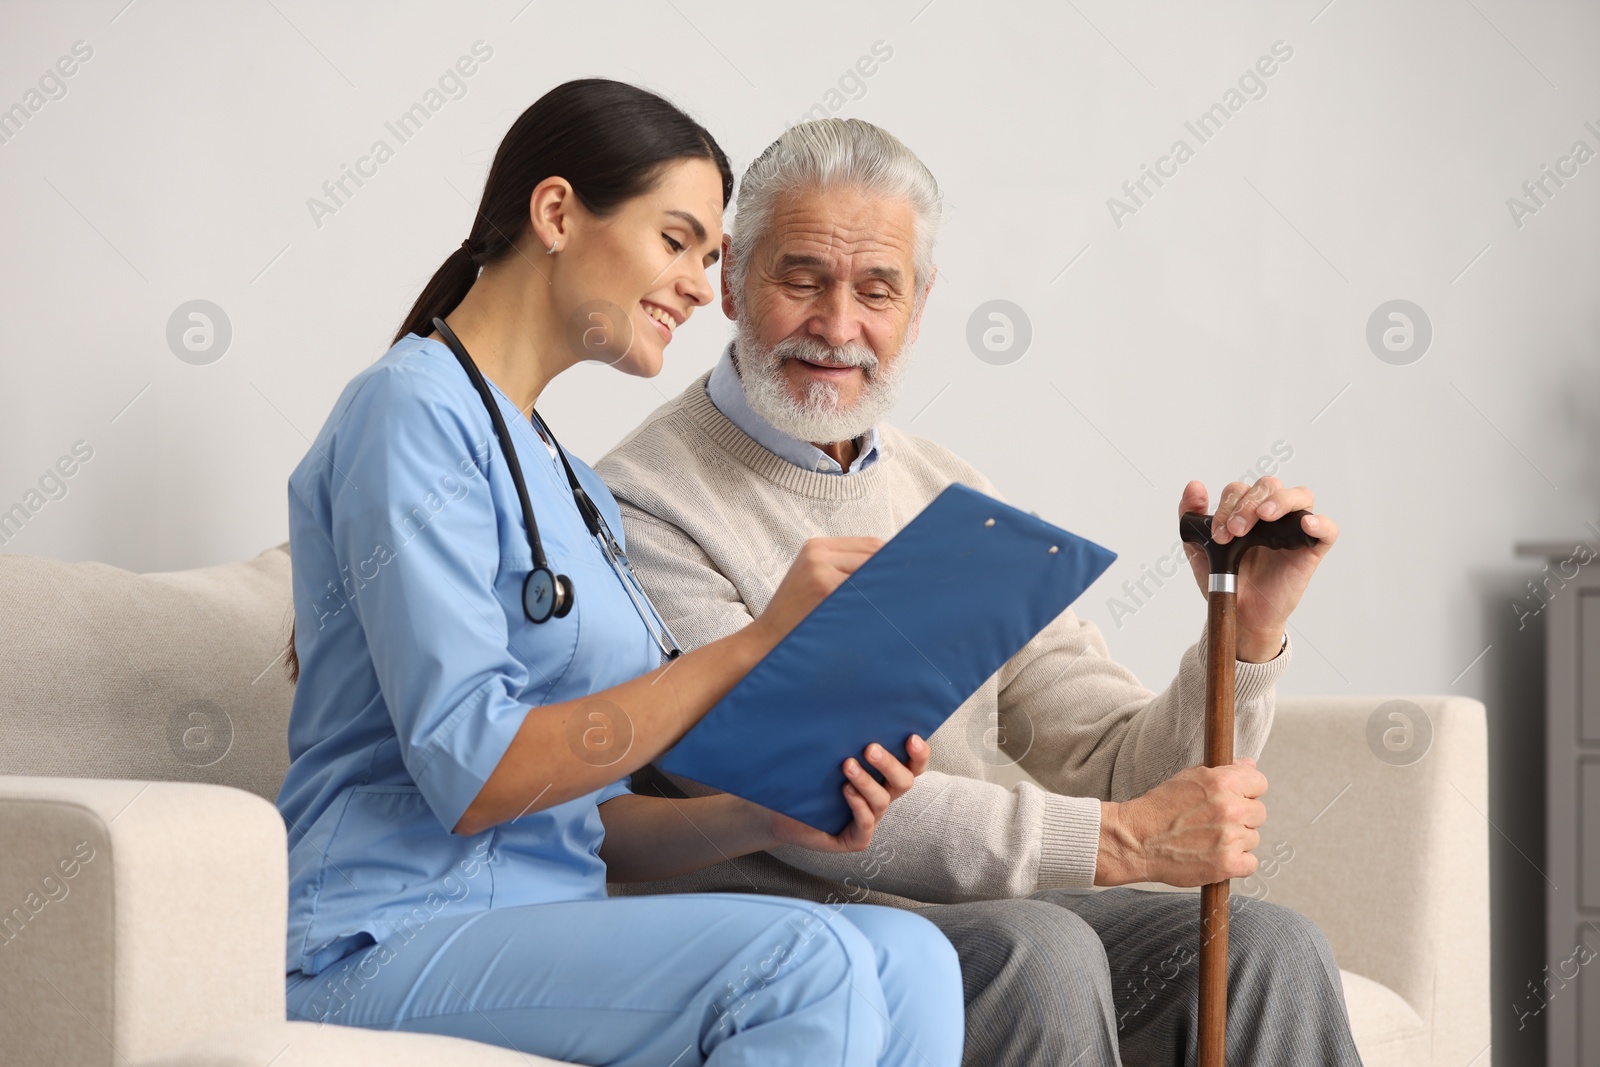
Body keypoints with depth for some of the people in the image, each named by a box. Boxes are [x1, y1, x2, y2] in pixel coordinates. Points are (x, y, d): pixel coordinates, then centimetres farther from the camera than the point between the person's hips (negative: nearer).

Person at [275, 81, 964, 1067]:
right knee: (803, 962, -30)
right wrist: (759, 642, -16)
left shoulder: (570, 485, 22)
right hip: (390, 942, -8)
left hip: (546, 929, 8)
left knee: (907, 958, -18)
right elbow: (473, 773, -17)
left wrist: (764, 819, -2)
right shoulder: (416, 410, -7)